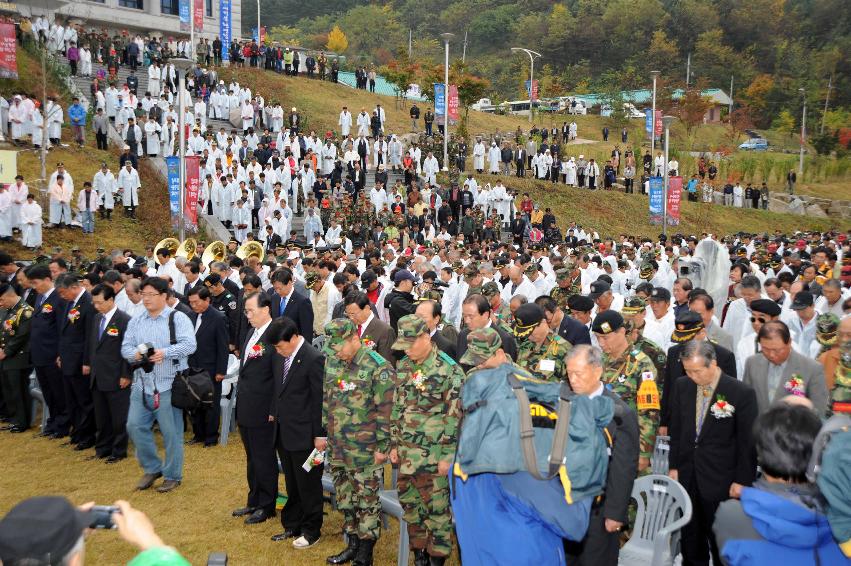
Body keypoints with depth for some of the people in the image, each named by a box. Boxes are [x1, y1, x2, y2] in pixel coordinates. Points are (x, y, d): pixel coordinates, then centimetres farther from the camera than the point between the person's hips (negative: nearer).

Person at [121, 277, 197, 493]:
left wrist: (164, 353, -27)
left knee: (171, 432, 3)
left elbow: (189, 345, -17)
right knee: (135, 426, 3)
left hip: (168, 386, -5)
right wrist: (135, 354, -14)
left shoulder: (178, 318, -6)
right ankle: (152, 468, 23)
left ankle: (172, 475, 19)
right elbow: (125, 347, 8)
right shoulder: (136, 321, 10)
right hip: (142, 384, 5)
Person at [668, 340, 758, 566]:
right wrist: (673, 465, 8)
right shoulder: (681, 386, 1)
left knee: (720, 541, 8)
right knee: (690, 539, 15)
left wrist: (742, 480, -7)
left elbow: (747, 441, -8)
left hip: (721, 480, -4)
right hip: (687, 475, 4)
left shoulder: (741, 393, -13)